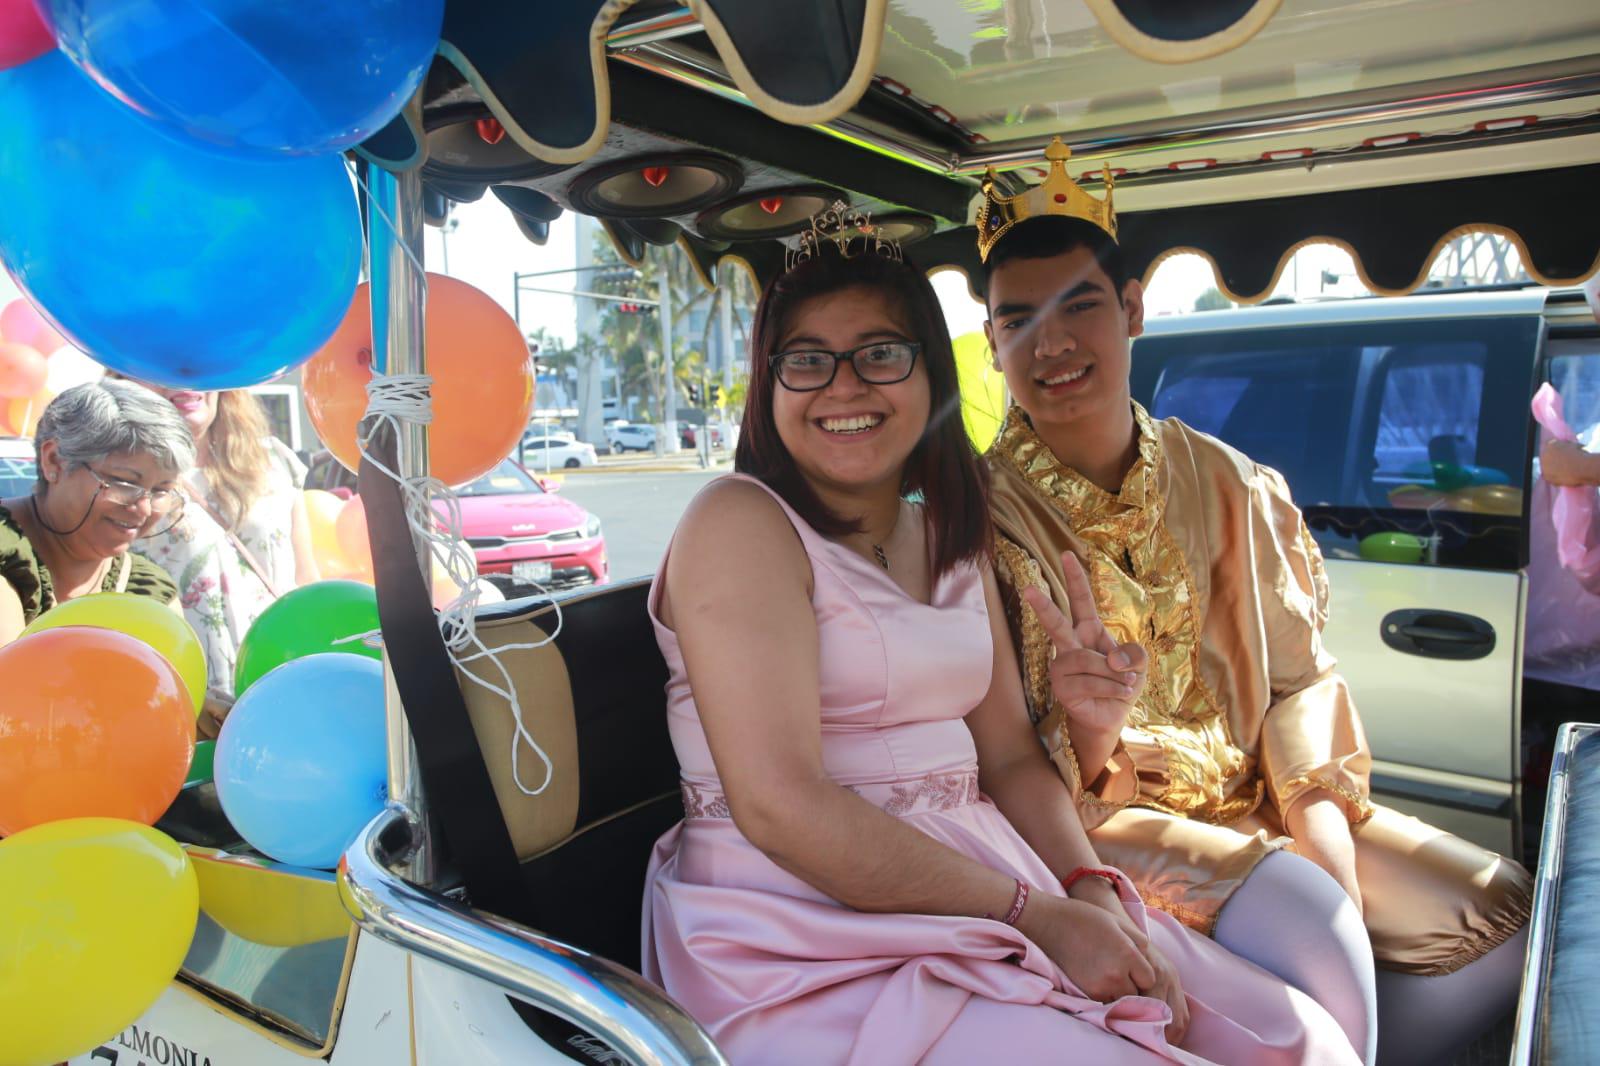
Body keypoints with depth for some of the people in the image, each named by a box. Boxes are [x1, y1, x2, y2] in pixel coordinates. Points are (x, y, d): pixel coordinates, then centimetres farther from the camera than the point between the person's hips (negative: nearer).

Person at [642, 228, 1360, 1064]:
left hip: (971, 884, 7)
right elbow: (779, 807, -20)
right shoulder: (740, 524, -12)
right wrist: (1034, 915, -18)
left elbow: (1011, 755, 10)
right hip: (813, 941, -6)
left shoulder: (952, 539, 13)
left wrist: (1090, 889, -8)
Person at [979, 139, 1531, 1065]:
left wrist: (1332, 850, -8)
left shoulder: (1227, 485, 1)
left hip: (1256, 803, 6)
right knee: (1306, 921, -29)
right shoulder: (979, 516, -12)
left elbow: (1297, 677, 5)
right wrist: (1081, 738, -34)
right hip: (1096, 820, -5)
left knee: (1503, 909, -5)